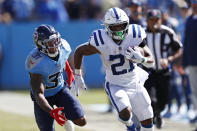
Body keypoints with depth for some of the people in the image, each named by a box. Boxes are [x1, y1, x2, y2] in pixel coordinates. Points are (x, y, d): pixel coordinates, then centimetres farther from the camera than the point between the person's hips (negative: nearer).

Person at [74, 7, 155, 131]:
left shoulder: (134, 36, -16)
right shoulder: (101, 43, -23)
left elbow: (151, 61, -8)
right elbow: (79, 51, -6)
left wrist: (140, 58, -30)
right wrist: (78, 75, -1)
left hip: (135, 83, 3)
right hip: (115, 86, -3)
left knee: (147, 121, 8)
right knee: (125, 113, -27)